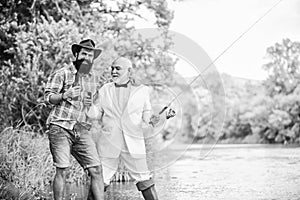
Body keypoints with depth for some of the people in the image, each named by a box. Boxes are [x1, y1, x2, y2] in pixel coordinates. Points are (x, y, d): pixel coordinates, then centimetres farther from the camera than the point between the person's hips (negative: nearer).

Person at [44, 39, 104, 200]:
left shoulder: (92, 78, 18)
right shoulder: (63, 74, 0)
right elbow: (48, 97, -5)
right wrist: (65, 96, -22)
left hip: (81, 131, 5)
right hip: (61, 128, -5)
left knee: (96, 170, -4)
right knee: (62, 170, -8)